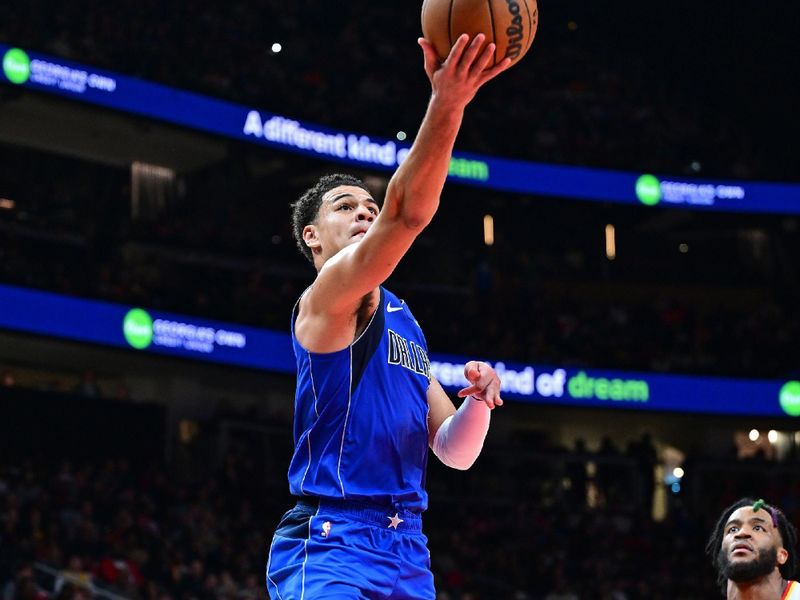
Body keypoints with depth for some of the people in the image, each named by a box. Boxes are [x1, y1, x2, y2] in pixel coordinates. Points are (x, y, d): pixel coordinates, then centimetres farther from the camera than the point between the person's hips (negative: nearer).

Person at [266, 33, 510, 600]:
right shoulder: (326, 298, -3)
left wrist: (477, 402, -1)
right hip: (331, 546, -8)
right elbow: (406, 213, -22)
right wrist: (445, 105, -32)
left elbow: (454, 452, 20)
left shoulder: (403, 322, 22)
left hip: (406, 553, 9)